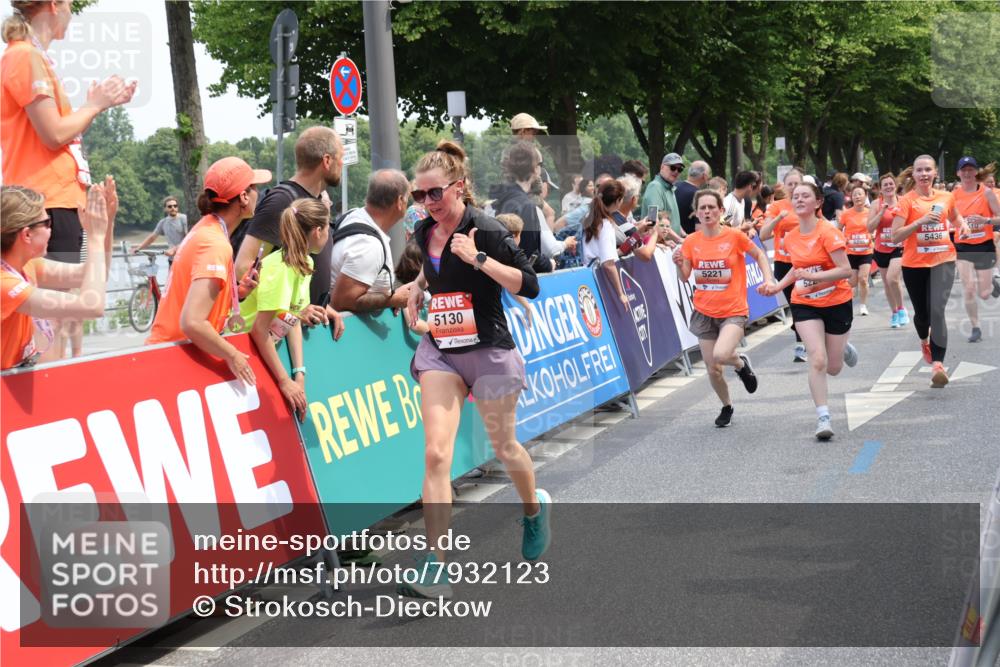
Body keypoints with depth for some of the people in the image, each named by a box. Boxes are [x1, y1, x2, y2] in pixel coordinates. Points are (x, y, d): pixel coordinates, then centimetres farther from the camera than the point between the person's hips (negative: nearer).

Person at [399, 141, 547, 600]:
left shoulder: (485, 231, -16)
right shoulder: (424, 232, 3)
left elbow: (529, 286, -20)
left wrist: (478, 258, -27)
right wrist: (416, 288, 9)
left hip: (488, 351, -4)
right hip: (439, 351, 4)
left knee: (503, 446, 15)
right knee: (435, 454, -12)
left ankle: (535, 508, 50)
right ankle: (434, 568, -16)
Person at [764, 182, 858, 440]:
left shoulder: (828, 232, -18)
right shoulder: (791, 238, 0)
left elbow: (845, 270, -22)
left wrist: (812, 276, -31)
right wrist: (779, 285, 7)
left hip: (837, 303, -3)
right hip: (804, 305, 3)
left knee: (833, 368, 8)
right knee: (817, 360, -16)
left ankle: (844, 349, 45)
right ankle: (823, 418, -11)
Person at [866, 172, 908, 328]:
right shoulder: (877, 204, -2)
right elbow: (870, 228, -8)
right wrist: (882, 212, -17)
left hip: (899, 247, -3)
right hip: (881, 249, 3)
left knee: (892, 278, -22)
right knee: (887, 283, 12)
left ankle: (901, 309, -2)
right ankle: (894, 313, 28)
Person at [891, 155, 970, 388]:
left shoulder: (946, 197, 5)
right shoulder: (907, 201, -6)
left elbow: (955, 215, 27)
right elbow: (895, 236, -13)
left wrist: (963, 224, 5)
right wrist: (921, 221, -23)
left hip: (943, 260, 1)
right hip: (914, 264, 0)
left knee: (937, 310, -19)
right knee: (921, 313, 14)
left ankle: (938, 364, -22)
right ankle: (925, 342, 49)